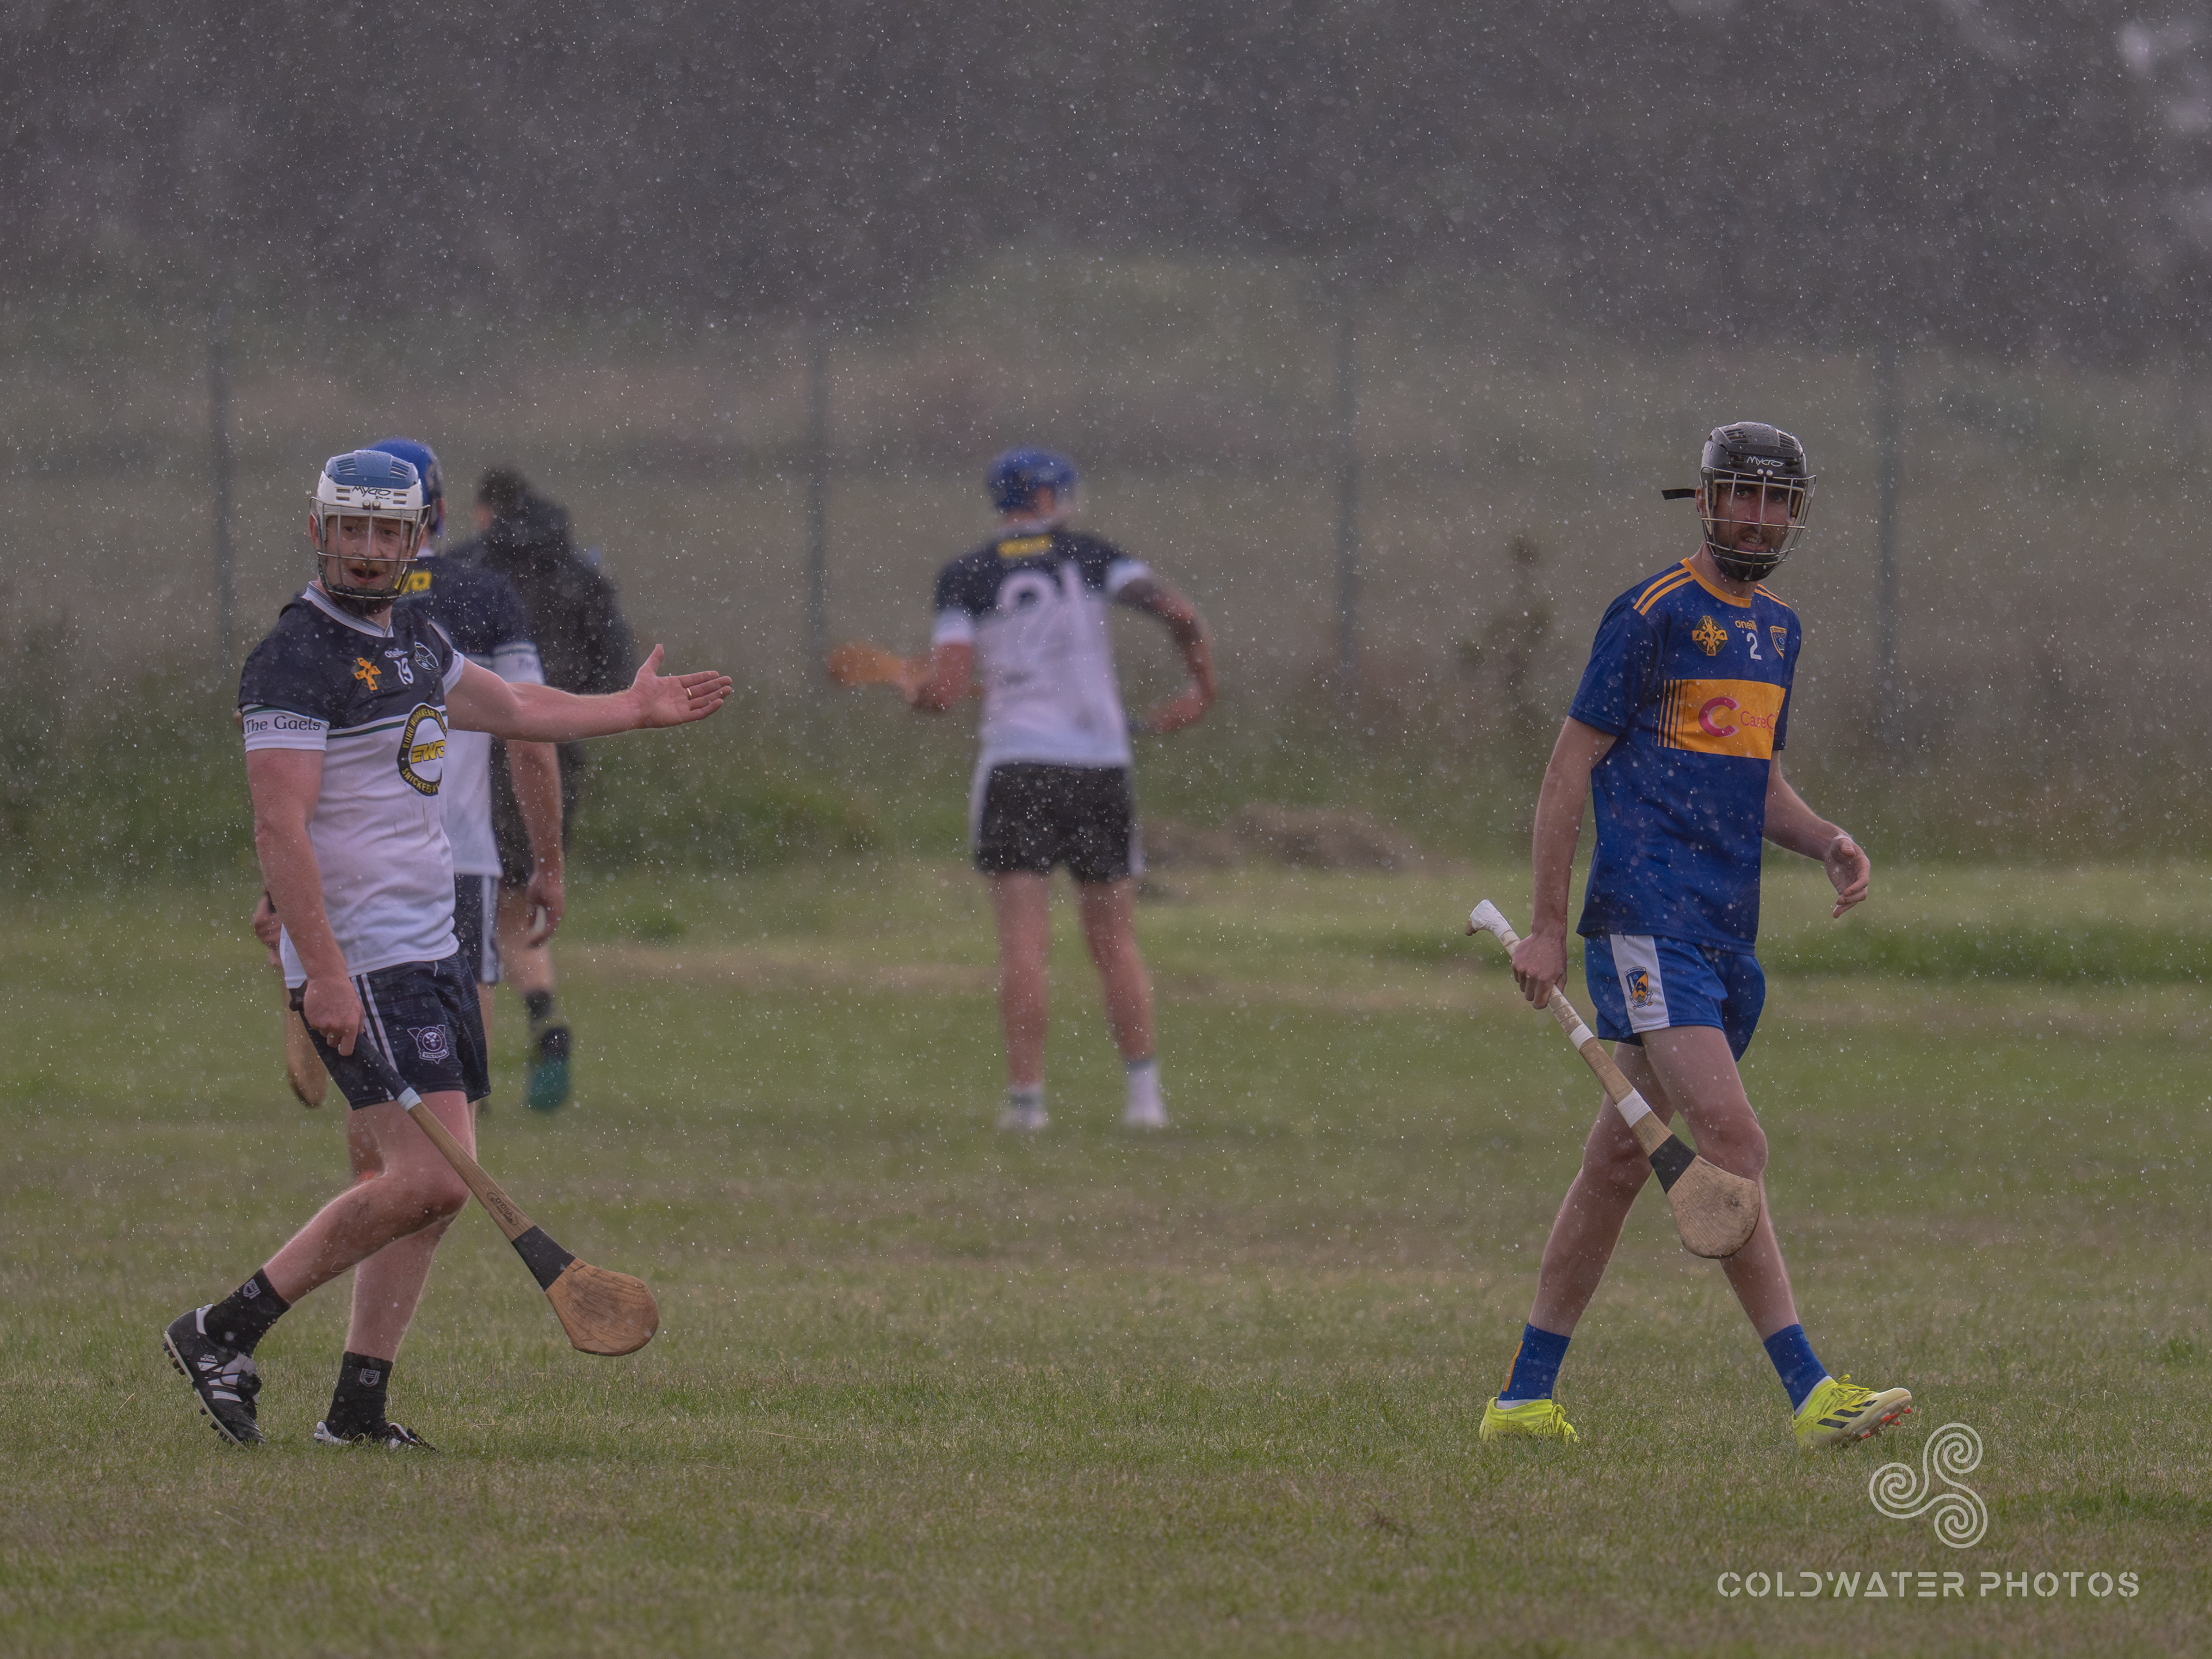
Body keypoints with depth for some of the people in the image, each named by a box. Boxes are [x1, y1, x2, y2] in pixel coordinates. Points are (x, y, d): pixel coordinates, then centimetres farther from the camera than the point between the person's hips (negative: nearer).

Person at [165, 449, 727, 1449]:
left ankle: (359, 1405, 9)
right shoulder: (298, 659, -14)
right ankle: (225, 1332, -11)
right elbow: (279, 826, -21)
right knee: (429, 1177, -19)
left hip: (431, 952, 9)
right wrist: (325, 974, -27)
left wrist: (633, 710, 46)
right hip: (357, 961, -9)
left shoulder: (412, 638, 14)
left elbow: (511, 709, 35)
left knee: (431, 1188, 6)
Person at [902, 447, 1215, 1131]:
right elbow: (1180, 613, -6)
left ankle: (1025, 1096, -9)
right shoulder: (1087, 556, 4)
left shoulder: (965, 577, 2)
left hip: (1014, 767, -1)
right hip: (1100, 764, 1)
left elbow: (946, 690, -6)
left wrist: (913, 686, 17)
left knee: (1023, 944, -3)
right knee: (1115, 942, 11)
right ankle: (1144, 1092, 7)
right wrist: (1203, 688, 10)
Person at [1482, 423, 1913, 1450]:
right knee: (1730, 1141, -18)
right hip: (1647, 922, -8)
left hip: (1726, 935, 8)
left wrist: (1826, 843, 6)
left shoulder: (1776, 630, 18)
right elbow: (1570, 767, -6)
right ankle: (1809, 1394, -23)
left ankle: (1524, 1398, 18)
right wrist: (1549, 928, -9)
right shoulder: (1655, 614, -6)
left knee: (1622, 1162, 11)